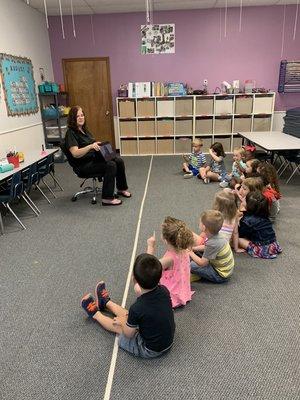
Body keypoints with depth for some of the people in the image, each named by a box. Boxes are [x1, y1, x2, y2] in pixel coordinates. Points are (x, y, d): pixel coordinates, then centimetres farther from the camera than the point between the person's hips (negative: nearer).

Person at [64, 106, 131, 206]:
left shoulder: (84, 130, 15)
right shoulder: (70, 133, -12)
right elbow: (75, 153, -24)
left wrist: (98, 144, 2)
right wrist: (90, 146, -35)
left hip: (94, 157, 8)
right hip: (84, 164, -8)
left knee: (119, 161, -7)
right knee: (111, 165, -28)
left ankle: (121, 189, 11)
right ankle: (107, 198, -24)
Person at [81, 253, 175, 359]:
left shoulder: (137, 309, -34)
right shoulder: (164, 291, -18)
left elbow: (128, 334, -13)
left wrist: (122, 322, 5)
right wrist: (141, 294, -5)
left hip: (150, 351, -5)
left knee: (118, 326, 16)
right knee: (128, 316, 23)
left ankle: (95, 314, 44)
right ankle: (106, 303, 49)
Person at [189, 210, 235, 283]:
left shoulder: (212, 243, -33)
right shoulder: (217, 236, -7)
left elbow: (202, 263, -25)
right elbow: (206, 247, 13)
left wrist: (191, 253, -11)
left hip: (220, 276, -9)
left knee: (191, 265, -18)